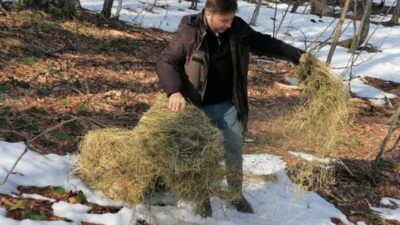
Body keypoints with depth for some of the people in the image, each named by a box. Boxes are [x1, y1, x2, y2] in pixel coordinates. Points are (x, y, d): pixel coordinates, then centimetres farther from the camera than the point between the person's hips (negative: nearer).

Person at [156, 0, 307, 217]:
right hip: (199, 107, -3)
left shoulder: (238, 29, -4)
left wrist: (297, 55, 7)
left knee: (234, 152, 12)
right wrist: (175, 92, -31)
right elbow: (165, 62, -15)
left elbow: (265, 43, 9)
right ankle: (203, 198, 27)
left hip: (228, 104, 4)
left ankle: (236, 195, 33)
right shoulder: (189, 33, -17)